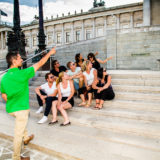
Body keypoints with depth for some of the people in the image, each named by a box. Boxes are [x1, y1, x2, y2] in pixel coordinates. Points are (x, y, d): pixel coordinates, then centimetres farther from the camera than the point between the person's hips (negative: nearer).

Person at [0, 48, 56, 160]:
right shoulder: (22, 73, -18)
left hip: (10, 108, 8)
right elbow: (39, 64, -9)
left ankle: (26, 138, 54)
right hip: (21, 108, -8)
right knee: (18, 133, 6)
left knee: (22, 123, 35)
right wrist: (50, 53, 3)